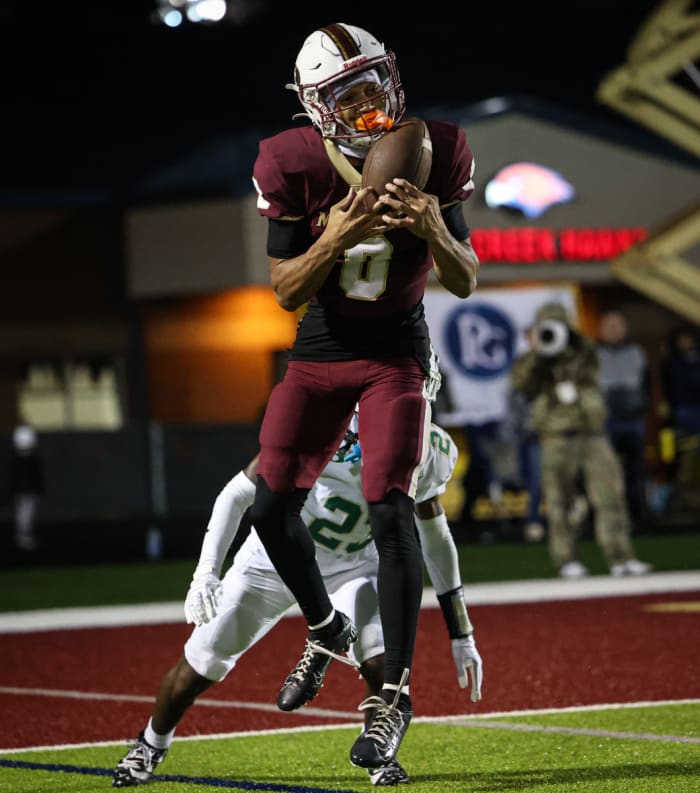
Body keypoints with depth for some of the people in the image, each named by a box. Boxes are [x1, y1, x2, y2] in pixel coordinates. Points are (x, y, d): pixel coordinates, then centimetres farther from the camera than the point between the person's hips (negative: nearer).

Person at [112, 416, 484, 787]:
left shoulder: (419, 458, -23)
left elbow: (436, 541, -5)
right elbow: (237, 495, -21)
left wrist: (462, 635, -1)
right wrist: (205, 572, -30)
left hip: (352, 568, 2)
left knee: (382, 663, -20)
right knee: (201, 664, 2)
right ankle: (150, 747, 31)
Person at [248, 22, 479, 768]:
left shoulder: (433, 157, -13)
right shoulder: (294, 168, -14)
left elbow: (465, 284, -8)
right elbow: (286, 293, -11)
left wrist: (434, 231, -29)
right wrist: (334, 238, -30)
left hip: (395, 350, -2)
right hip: (319, 349, 2)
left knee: (389, 507, -17)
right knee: (271, 504, 0)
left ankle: (396, 695, -11)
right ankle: (326, 628, 30)